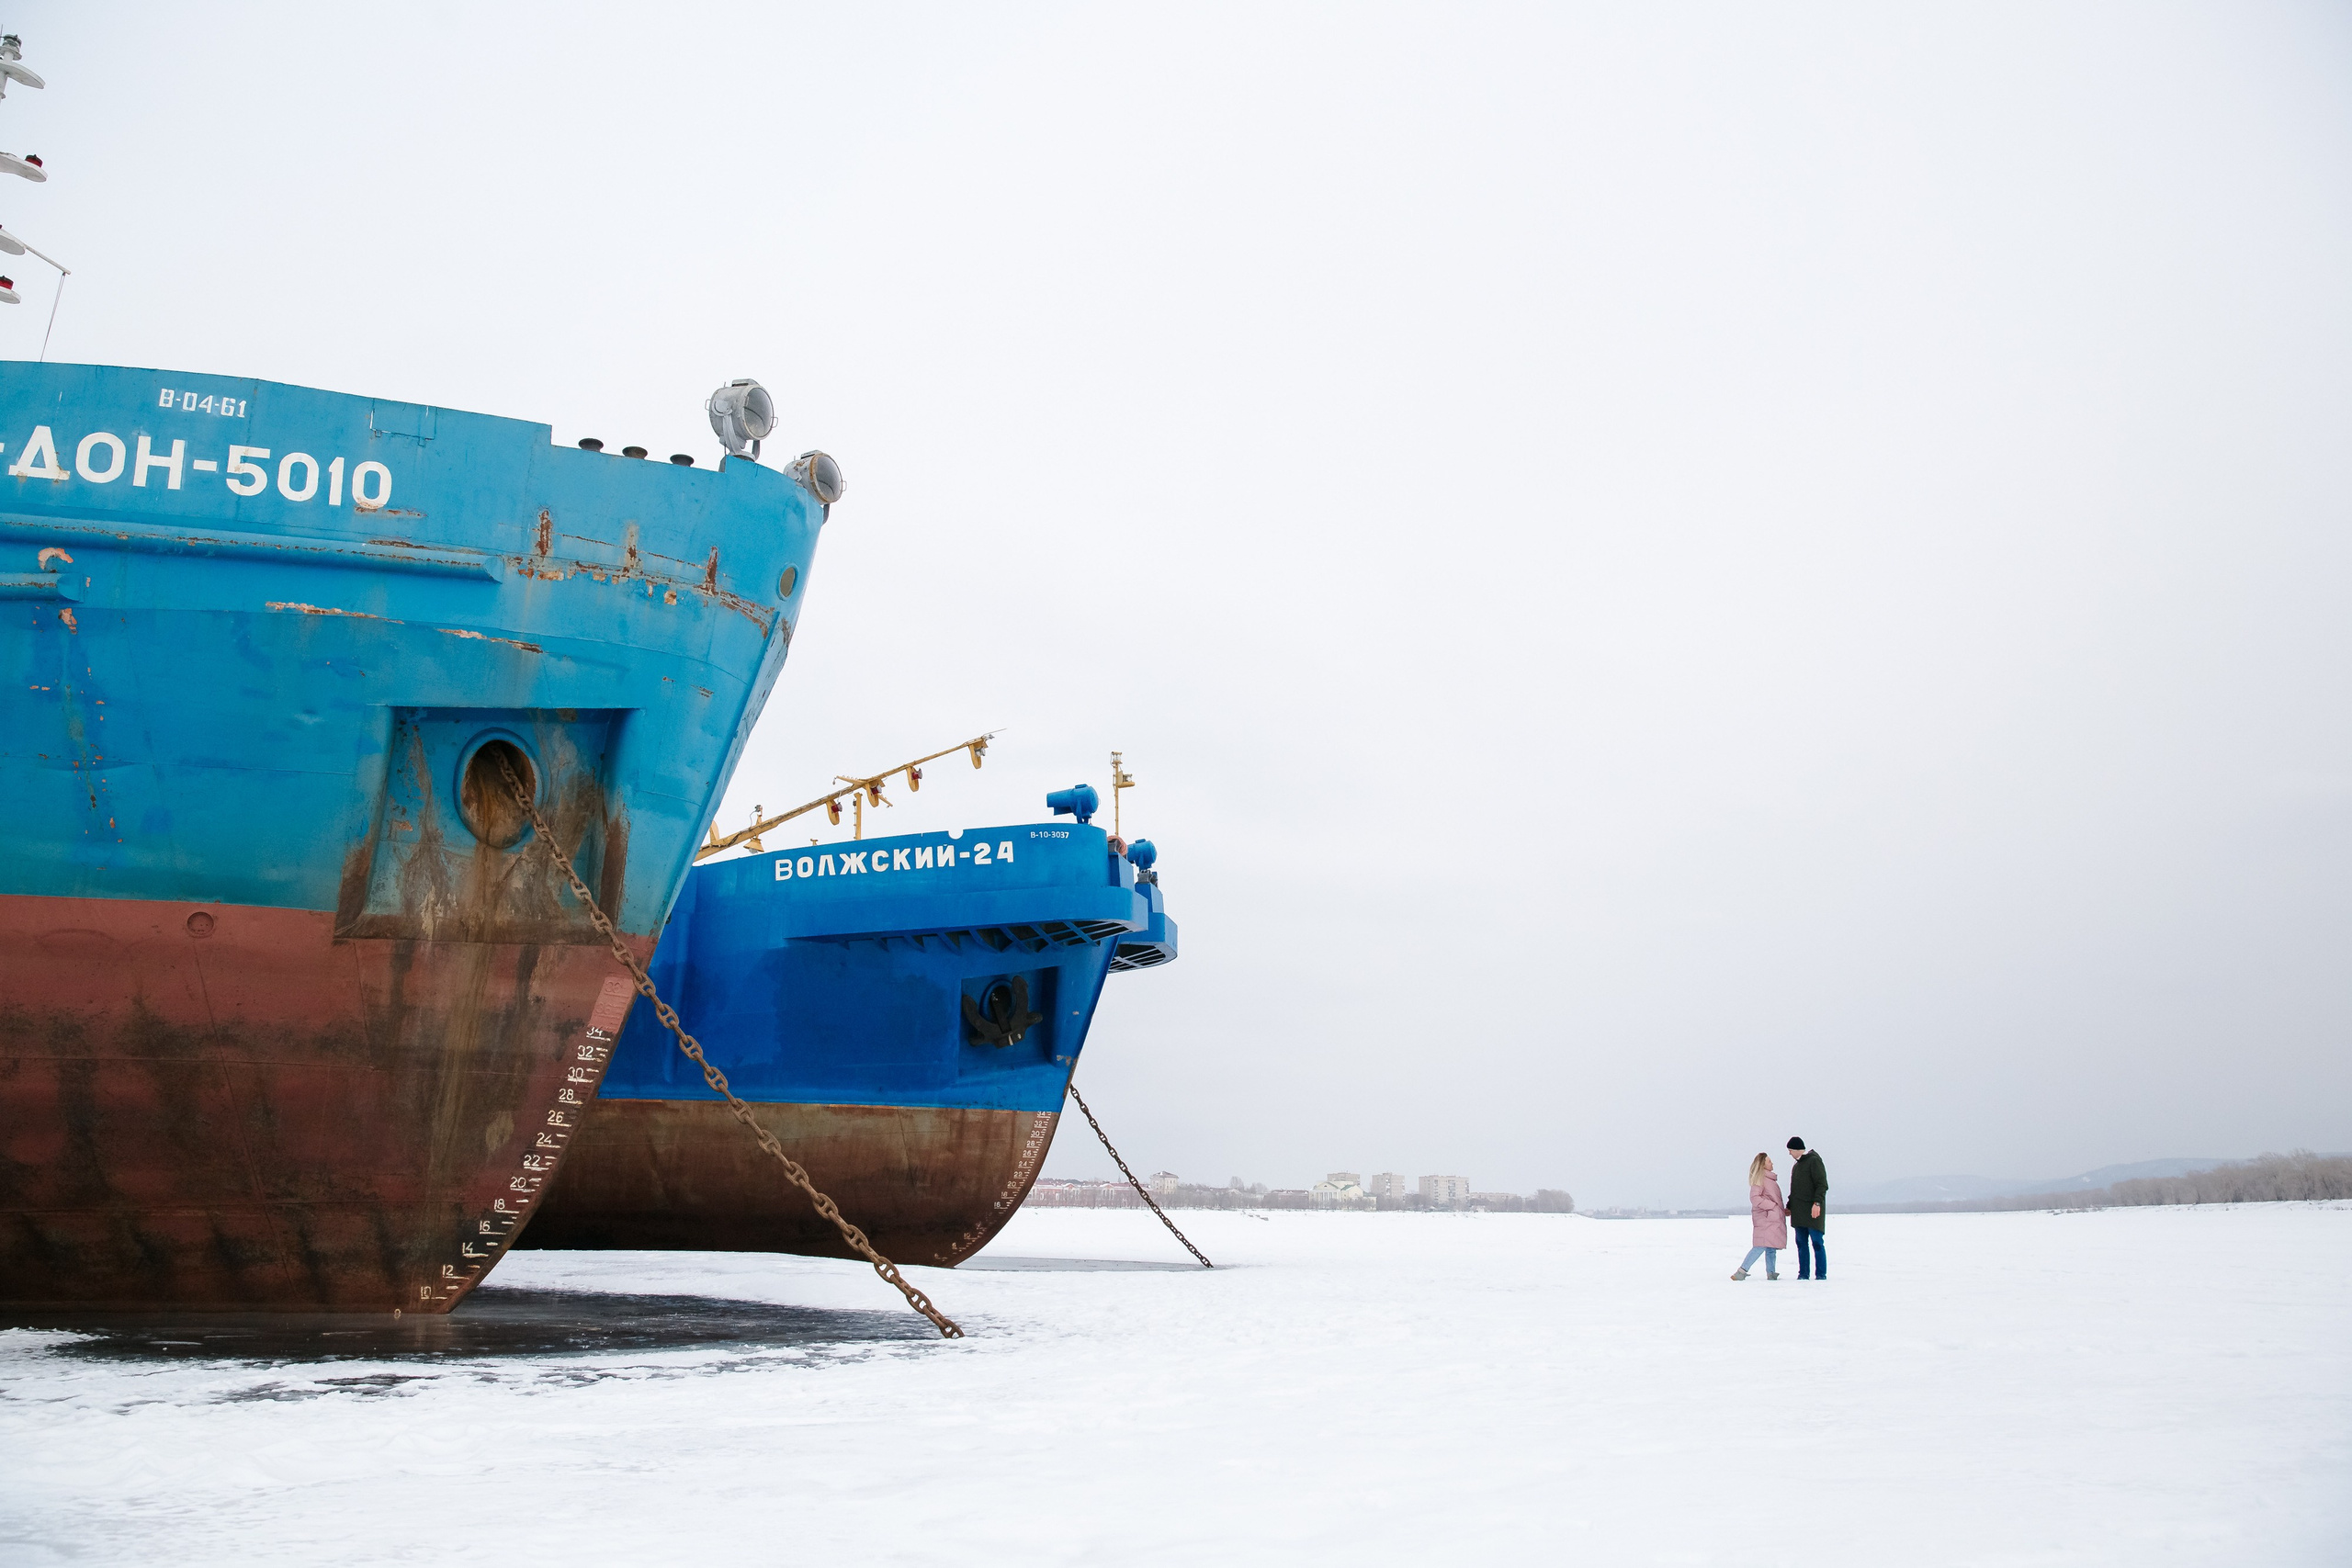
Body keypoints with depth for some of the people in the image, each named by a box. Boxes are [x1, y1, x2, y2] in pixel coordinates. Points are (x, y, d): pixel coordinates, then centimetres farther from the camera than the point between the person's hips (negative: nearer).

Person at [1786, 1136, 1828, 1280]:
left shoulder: (1814, 1161, -5)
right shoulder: (1796, 1166, 21)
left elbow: (1822, 1184, -13)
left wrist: (1817, 1203, -22)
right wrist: (1789, 1207, 21)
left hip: (1813, 1210, -8)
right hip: (1799, 1211, 8)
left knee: (1817, 1243, -7)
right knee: (1801, 1243, 6)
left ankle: (1821, 1274, -4)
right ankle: (1803, 1274, 9)